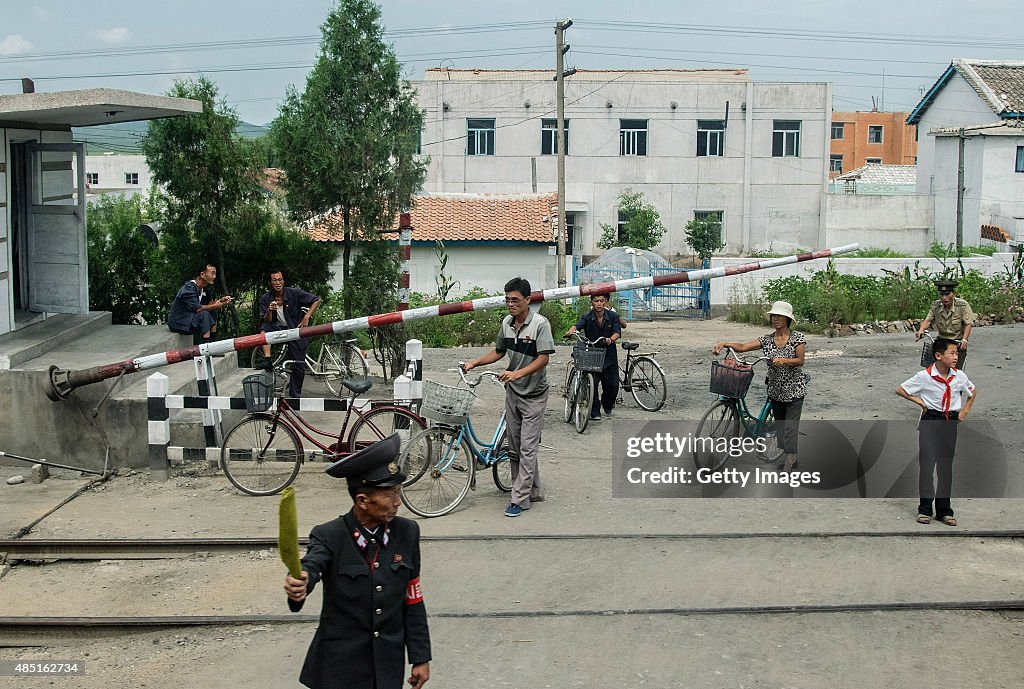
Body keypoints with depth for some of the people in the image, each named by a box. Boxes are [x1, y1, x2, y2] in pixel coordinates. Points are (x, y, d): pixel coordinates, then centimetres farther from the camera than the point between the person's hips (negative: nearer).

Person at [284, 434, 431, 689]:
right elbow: (311, 566, -34)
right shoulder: (329, 536, -13)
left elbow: (413, 601, 3)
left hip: (389, 666, 3)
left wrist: (421, 657, 3)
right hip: (340, 666, -2)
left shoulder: (406, 532, -3)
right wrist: (299, 584, -57)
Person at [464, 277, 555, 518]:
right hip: (512, 391, 7)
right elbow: (499, 352, 16)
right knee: (515, 447, 11)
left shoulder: (540, 324, -16)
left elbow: (543, 359, -20)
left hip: (533, 394, -7)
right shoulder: (506, 323, 4)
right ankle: (534, 491, 22)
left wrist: (518, 373, -31)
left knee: (527, 448, -6)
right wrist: (474, 363, 5)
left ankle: (520, 499, -2)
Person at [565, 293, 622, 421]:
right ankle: (595, 412, 2)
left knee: (613, 385, 4)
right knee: (592, 383, -11)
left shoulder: (613, 316, 0)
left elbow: (617, 332, -9)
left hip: (609, 355, 2)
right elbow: (577, 325, -21)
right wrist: (571, 331, -44)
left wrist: (611, 339, -32)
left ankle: (607, 405, 35)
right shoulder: (587, 317, -5)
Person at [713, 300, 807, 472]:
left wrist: (783, 360, -31)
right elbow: (743, 346, -7)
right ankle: (792, 459, 24)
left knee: (790, 427, -8)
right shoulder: (767, 339, 2)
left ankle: (788, 465, -5)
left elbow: (800, 361, -13)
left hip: (794, 390, -5)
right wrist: (724, 344, -23)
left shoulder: (798, 337, -7)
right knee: (780, 427, 11)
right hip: (775, 391, 5)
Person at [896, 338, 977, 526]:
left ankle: (944, 510, 14)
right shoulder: (924, 376, -9)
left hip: (951, 423, 3)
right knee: (927, 464, -5)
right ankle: (924, 509, 4)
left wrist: (964, 411, 11)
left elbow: (973, 392, 20)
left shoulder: (959, 376, 1)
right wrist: (919, 401, -9)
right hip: (930, 421, -3)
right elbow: (900, 390, -1)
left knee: (946, 466, 7)